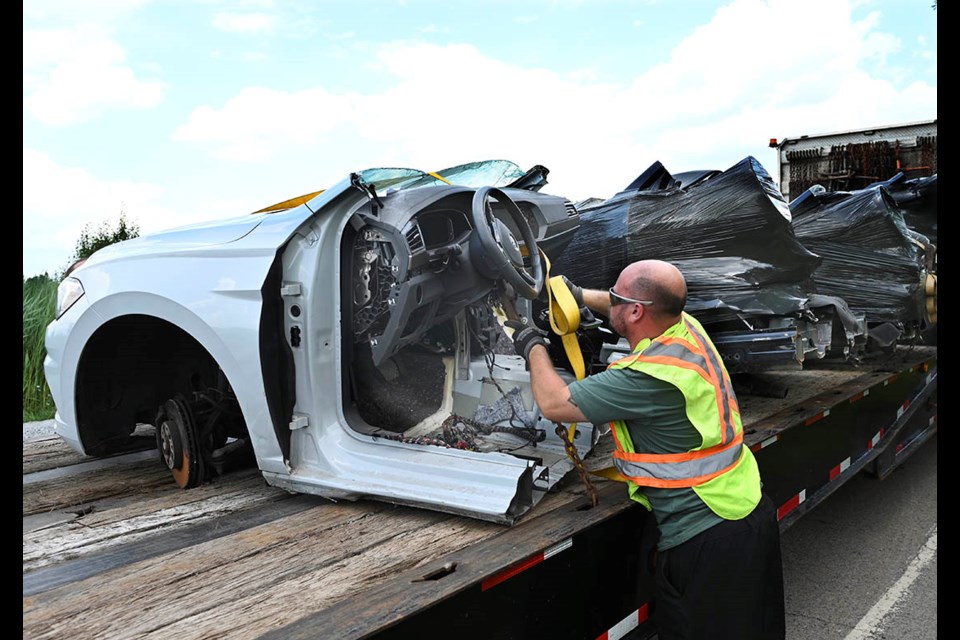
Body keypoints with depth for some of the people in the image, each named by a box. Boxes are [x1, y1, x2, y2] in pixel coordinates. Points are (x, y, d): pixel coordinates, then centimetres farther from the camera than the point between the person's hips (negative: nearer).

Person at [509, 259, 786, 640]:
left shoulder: (647, 377, -27)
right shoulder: (688, 329, -2)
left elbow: (554, 404, -18)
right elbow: (649, 308, 23)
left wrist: (533, 347, -1)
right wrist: (581, 295, 26)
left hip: (705, 538, -9)